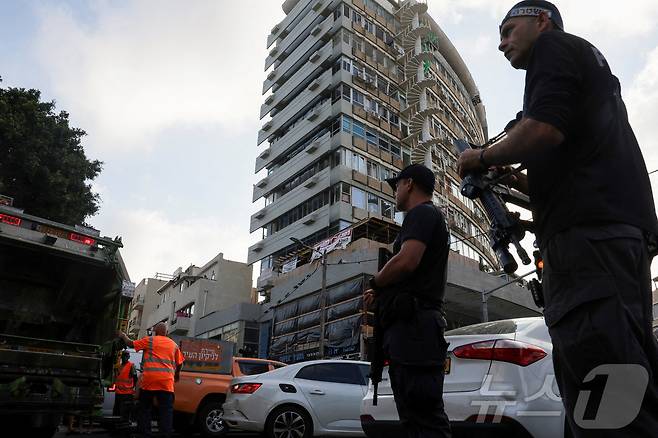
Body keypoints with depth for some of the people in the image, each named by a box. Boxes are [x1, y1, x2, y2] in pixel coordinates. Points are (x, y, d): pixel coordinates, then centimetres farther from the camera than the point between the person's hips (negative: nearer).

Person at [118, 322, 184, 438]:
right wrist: (176, 374, 36)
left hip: (149, 378, -1)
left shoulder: (149, 340, 7)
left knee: (145, 407, 11)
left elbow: (131, 344, 11)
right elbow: (180, 363, 18)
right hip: (167, 381, 1)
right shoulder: (173, 344, 15)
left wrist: (123, 336, 30)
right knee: (166, 409, 1)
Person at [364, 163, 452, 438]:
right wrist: (380, 293, 21)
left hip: (413, 324, -11)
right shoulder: (431, 218, 29)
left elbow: (406, 261, -20)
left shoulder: (421, 212, -2)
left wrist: (375, 282, -3)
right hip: (413, 325, 11)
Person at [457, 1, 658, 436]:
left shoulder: (554, 46, 6)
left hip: (588, 234, -10)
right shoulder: (589, 60, 34)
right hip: (623, 231, 10)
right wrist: (518, 182, 24)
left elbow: (544, 128, -14)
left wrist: (484, 157, 2)